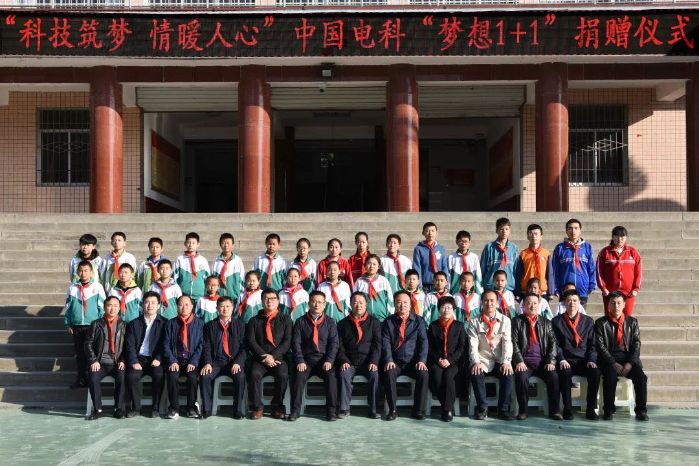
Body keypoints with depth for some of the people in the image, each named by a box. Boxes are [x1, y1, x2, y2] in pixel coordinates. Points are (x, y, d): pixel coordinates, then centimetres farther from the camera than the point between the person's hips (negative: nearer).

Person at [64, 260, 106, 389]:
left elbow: (102, 307, -2)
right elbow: (67, 307, 10)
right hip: (76, 326, 3)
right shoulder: (72, 288, 5)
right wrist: (68, 324, 6)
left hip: (93, 325, -3)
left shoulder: (97, 287, -3)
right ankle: (81, 378, 16)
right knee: (79, 353, 8)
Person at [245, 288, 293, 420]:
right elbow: (250, 342, 3)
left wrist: (273, 356, -11)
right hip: (259, 358, 1)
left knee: (283, 375, -31)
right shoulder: (254, 320, 15)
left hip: (278, 357, -1)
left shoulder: (285, 319, 14)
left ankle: (277, 407, -14)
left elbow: (287, 341, 3)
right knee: (254, 374, -31)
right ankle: (257, 407, -17)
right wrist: (264, 356, -11)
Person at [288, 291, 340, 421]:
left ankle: (331, 411, -20)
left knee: (331, 375, -28)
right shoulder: (301, 322, 10)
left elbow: (334, 343, 4)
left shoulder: (330, 322, 11)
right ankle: (295, 410, -18)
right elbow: (296, 343, 2)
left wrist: (329, 360, -11)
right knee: (299, 376, -28)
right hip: (306, 360, 0)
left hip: (324, 360, 0)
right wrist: (300, 361, -11)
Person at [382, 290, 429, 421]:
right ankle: (392, 409, -19)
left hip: (413, 362, 0)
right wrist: (388, 360, -17)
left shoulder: (419, 321, 9)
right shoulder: (388, 321, 9)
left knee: (424, 374, -28)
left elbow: (423, 342, 0)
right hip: (395, 362, 0)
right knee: (389, 374, -31)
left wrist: (421, 360, -15)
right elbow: (385, 342, -1)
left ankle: (418, 410, -15)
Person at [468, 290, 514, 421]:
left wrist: (506, 362, -16)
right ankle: (482, 408, -16)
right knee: (476, 374, -30)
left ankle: (503, 409, -17)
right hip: (482, 360, 0)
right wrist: (476, 362, -19)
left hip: (500, 361, 1)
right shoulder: (474, 321, 6)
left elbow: (507, 342, -1)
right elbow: (473, 344, -3)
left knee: (507, 374, -29)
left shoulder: (505, 320, 8)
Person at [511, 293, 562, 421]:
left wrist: (551, 361, -7)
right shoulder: (517, 321, 8)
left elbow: (553, 343, 8)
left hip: (542, 362, 2)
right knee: (521, 378, -30)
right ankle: (523, 410, -15)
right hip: (524, 362, -2)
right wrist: (519, 361, -14)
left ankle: (554, 411, -12)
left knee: (554, 377, -24)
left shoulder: (546, 323, 16)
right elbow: (514, 343, -2)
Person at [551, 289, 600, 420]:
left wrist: (591, 360, -6)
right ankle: (567, 409, -22)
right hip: (566, 361, -1)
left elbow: (592, 344, 11)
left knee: (595, 372, -31)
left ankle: (591, 409, -17)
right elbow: (555, 344, 3)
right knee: (564, 372, -36)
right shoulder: (557, 321, 9)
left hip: (584, 360, 2)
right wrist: (561, 360, -13)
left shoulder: (588, 321, 15)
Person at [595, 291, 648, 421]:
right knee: (611, 375, -33)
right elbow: (601, 347, -3)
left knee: (641, 377, -25)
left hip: (629, 358, 2)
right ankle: (608, 410, -21)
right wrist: (614, 364, -15)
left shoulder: (632, 322, 13)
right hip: (609, 359, -2)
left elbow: (636, 345, 5)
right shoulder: (601, 323, 5)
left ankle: (641, 410, -13)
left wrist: (629, 363, -10)